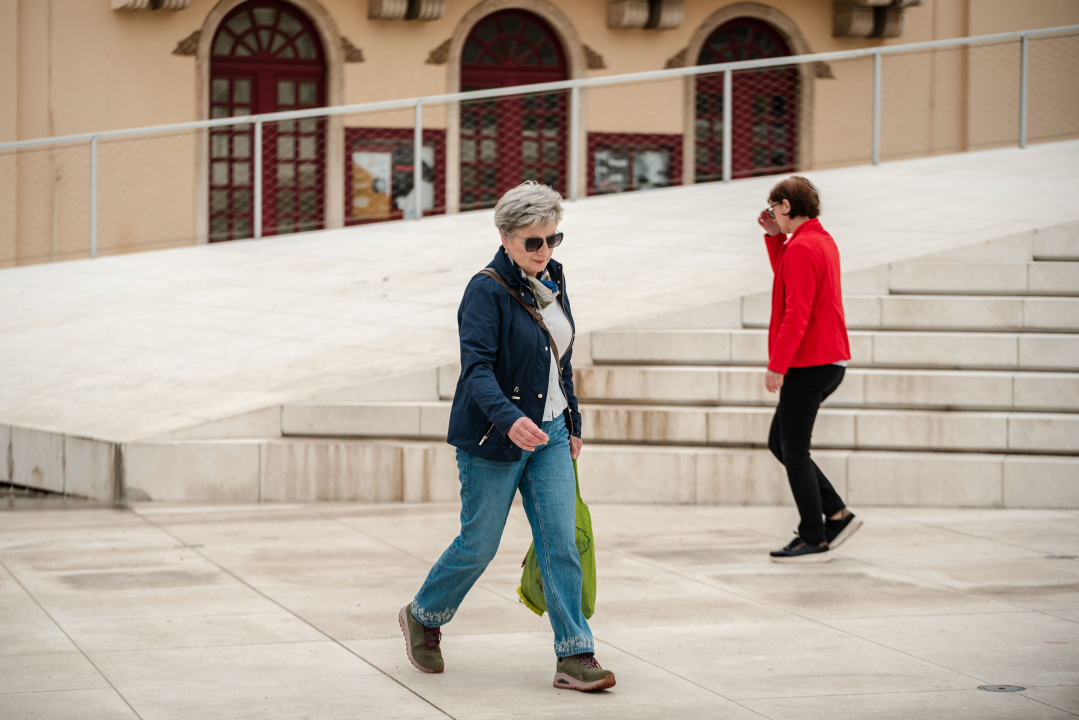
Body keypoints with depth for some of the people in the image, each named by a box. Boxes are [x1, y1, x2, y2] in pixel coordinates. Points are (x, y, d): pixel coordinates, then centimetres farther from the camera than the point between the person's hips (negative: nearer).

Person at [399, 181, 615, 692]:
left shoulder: (552, 281, 8)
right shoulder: (486, 291, -16)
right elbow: (476, 367, -26)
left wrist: (572, 423, 20)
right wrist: (509, 418, -41)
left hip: (548, 433, 6)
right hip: (494, 439, -6)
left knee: (562, 541, -3)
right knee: (478, 546, 4)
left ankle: (574, 658, -3)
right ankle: (423, 617, 30)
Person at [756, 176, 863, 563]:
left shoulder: (801, 248, -17)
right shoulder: (823, 241, 14)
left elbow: (797, 313, -22)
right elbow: (787, 277, 29)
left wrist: (777, 364, -19)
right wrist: (775, 237, 17)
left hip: (808, 365, -10)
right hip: (830, 360, 10)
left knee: (794, 451, -4)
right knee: (779, 443, 15)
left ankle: (815, 540, -1)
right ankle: (837, 514, 14)